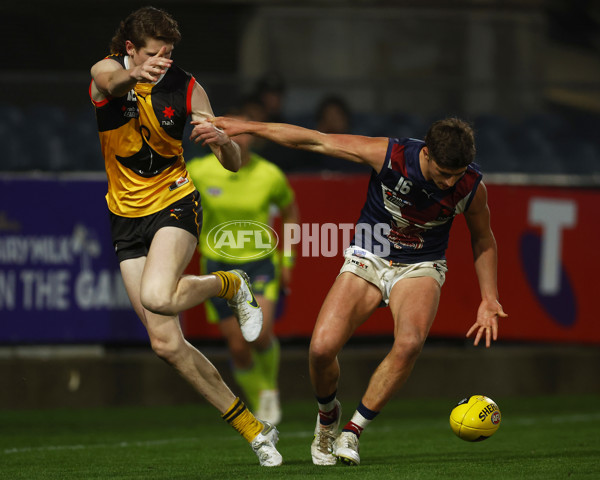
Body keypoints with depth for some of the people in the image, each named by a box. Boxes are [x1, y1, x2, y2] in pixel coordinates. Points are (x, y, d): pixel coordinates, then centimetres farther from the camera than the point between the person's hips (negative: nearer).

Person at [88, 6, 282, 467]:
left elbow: (234, 164, -8)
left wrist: (223, 142, -32)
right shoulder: (107, 73, -7)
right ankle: (254, 429, 6)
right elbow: (110, 82, -36)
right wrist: (136, 74, -60)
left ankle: (230, 285, 1)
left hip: (174, 203, -2)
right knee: (166, 343, -4)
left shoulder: (185, 87, -8)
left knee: (157, 297, -32)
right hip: (127, 216, 2)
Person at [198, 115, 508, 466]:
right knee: (322, 348, -17)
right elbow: (316, 141, -14)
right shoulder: (388, 155, -22)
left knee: (410, 342, -31)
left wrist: (489, 301, 2)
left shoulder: (471, 186, -16)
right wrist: (248, 127, -10)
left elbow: (483, 238, 5)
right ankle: (328, 416, 17)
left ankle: (353, 431, -14)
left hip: (420, 268, 0)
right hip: (368, 261, 0)